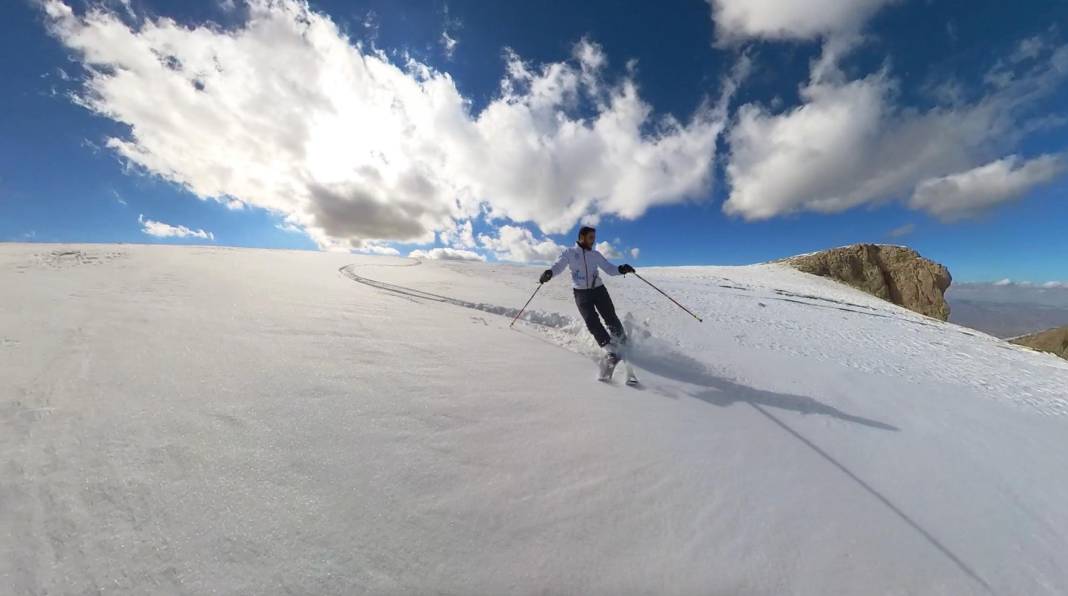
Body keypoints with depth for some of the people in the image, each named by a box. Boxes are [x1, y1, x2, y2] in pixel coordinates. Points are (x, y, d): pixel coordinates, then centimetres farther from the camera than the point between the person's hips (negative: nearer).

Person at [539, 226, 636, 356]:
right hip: (581, 292, -2)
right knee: (592, 322, -12)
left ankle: (624, 344, 25)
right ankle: (612, 349, -3)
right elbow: (558, 266, -5)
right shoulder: (570, 253, 1)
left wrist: (621, 269, -14)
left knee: (611, 318, 2)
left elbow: (609, 268, 7)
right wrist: (549, 272, -28)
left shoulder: (596, 254, 8)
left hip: (598, 289, 2)